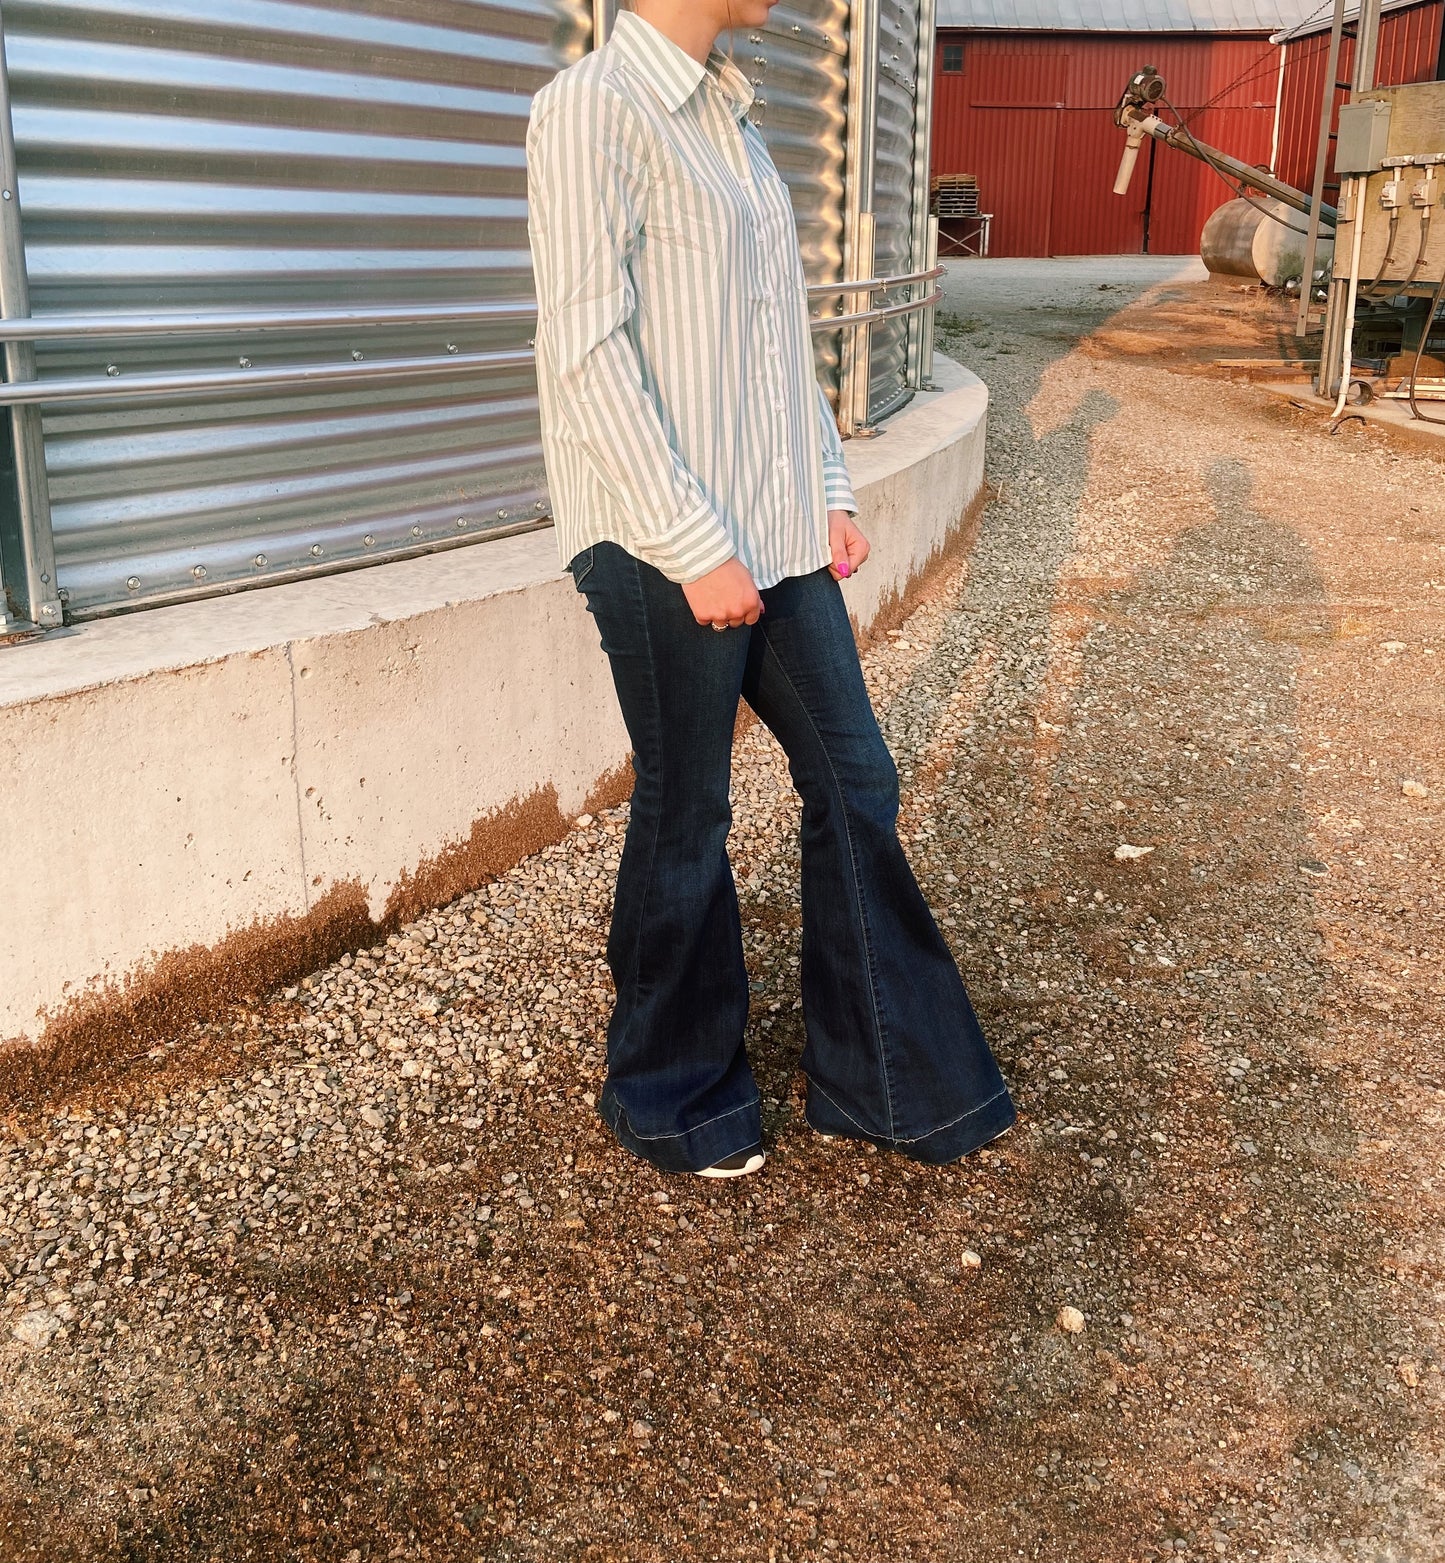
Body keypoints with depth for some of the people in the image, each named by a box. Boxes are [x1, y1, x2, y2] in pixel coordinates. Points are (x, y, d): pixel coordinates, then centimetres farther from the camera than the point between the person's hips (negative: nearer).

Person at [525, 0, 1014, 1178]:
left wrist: (829, 492, 13)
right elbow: (586, 350, -17)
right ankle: (674, 1099, 25)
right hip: (664, 550, -8)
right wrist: (696, 548, -18)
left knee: (854, 782, 10)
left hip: (777, 538, 8)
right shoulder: (593, 108, -10)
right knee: (685, 823, 4)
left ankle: (883, 1080, 24)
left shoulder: (732, 120, 16)